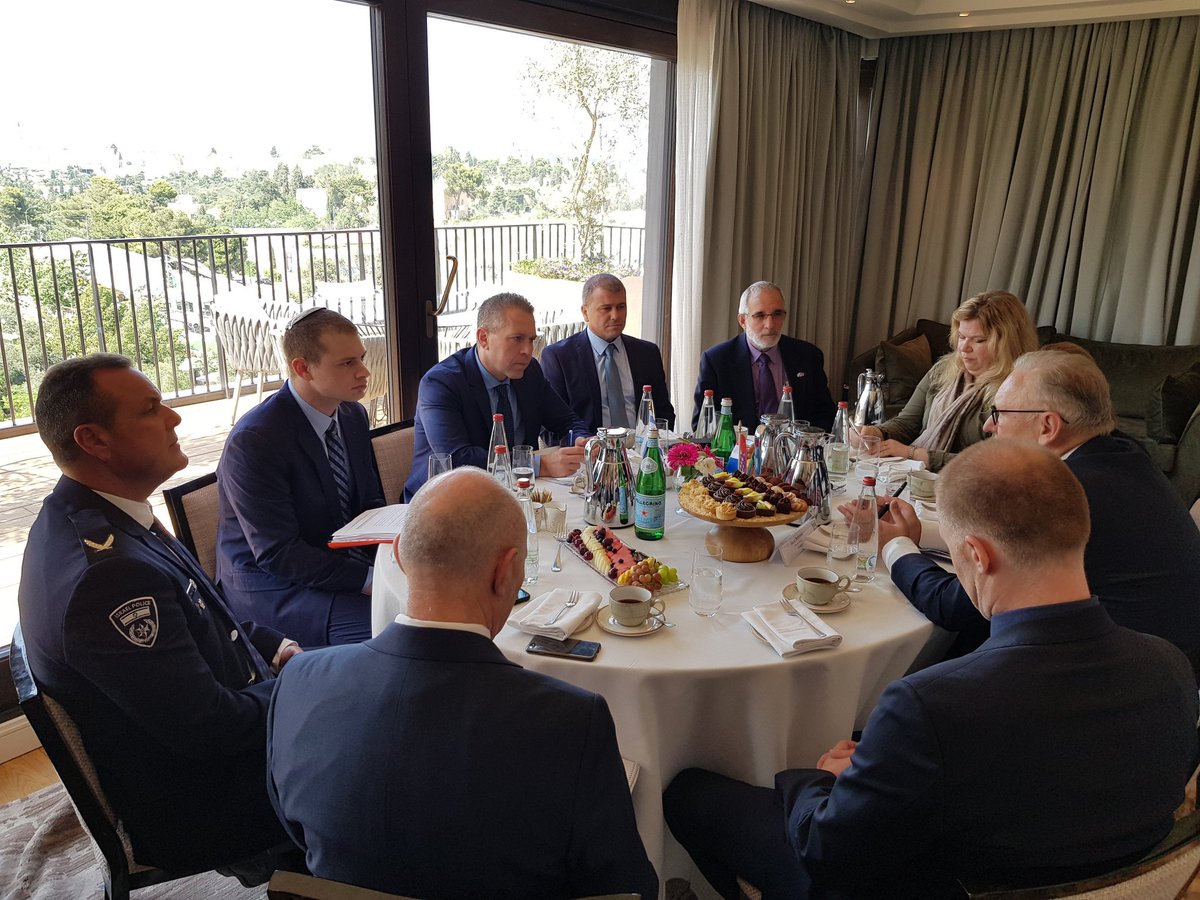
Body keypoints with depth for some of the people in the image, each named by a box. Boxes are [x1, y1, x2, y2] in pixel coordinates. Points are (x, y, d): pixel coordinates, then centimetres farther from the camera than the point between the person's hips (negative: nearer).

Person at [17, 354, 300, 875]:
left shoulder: (83, 518, -1)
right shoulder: (107, 573, -34)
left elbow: (196, 620, 12)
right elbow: (209, 727, -28)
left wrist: (275, 648, 2)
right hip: (193, 808, -9)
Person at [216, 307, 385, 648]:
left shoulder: (353, 415, 3)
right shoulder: (254, 440, -21)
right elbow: (277, 553, -21)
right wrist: (369, 579, -27)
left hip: (346, 560, 8)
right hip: (269, 582, -7)